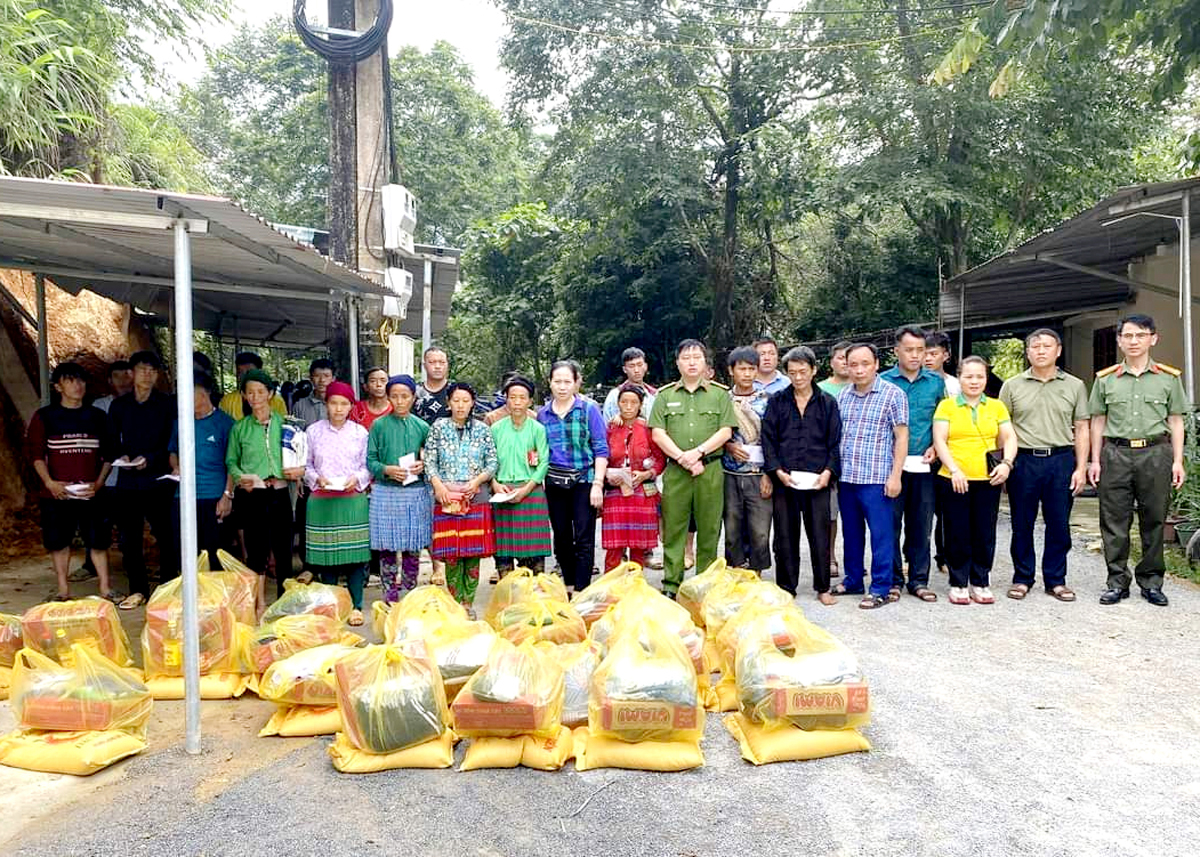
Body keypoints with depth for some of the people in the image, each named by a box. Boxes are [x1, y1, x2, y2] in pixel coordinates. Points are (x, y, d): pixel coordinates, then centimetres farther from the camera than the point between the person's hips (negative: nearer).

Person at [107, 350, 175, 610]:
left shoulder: (167, 404, 2)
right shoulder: (118, 406, 11)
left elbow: (173, 442, -3)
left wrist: (150, 458, -17)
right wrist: (121, 456, -8)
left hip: (159, 479, -3)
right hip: (128, 481, 3)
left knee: (166, 536, 0)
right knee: (129, 538, 6)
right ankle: (138, 590, 18)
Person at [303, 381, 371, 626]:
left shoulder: (360, 432, 6)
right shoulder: (313, 431, 5)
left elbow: (368, 466, 7)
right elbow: (306, 465, 8)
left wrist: (357, 478, -11)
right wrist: (317, 479, -10)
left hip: (353, 499, 0)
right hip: (322, 501, 0)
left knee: (356, 553, -2)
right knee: (325, 554, 4)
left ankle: (356, 606, 8)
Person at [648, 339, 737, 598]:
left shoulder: (719, 394, 10)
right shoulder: (665, 395, 11)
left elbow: (725, 431, 1)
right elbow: (658, 433, 3)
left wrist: (697, 453, -10)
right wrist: (682, 457, -9)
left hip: (710, 469, 0)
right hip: (675, 470, 1)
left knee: (709, 529, 3)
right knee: (673, 529, 1)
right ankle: (671, 585, 8)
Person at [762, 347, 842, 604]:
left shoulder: (828, 403, 8)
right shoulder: (777, 402, 7)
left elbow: (835, 442, 6)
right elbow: (768, 439, 4)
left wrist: (828, 472, -7)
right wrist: (778, 471, -7)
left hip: (818, 481, 0)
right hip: (784, 480, 1)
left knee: (820, 535, 3)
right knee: (785, 536, 6)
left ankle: (823, 587, 18)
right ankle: (786, 588, 18)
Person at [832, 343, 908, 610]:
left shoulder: (892, 394, -4)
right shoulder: (842, 396, 11)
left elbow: (901, 437, -6)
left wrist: (895, 476, -11)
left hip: (876, 478, -5)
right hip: (846, 478, 5)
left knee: (881, 534, 0)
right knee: (851, 533, 15)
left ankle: (881, 588, 9)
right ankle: (852, 580, 27)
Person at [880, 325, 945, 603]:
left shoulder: (936, 382, 8)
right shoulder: (883, 381, 1)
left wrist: (935, 447, -1)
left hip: (923, 464, 2)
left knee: (921, 524, 8)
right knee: (891, 522, 1)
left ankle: (919, 580, 18)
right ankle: (893, 579, 13)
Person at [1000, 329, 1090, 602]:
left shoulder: (1075, 386, 8)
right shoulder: (1012, 386, 6)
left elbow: (1081, 430, 8)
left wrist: (1081, 468, 1)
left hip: (1061, 460, 1)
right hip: (1023, 460, 0)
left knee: (1059, 525, 6)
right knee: (1022, 525, 6)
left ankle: (1056, 580, 18)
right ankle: (1022, 578, 17)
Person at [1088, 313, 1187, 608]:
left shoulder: (1168, 378, 7)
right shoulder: (1106, 379, 8)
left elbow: (1175, 421, 8)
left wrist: (1177, 461, 1)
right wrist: (1095, 460, 5)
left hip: (1155, 453, 0)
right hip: (1116, 454, 0)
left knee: (1153, 520, 5)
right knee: (1114, 521, 1)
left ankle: (1151, 581, 17)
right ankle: (1117, 581, 10)